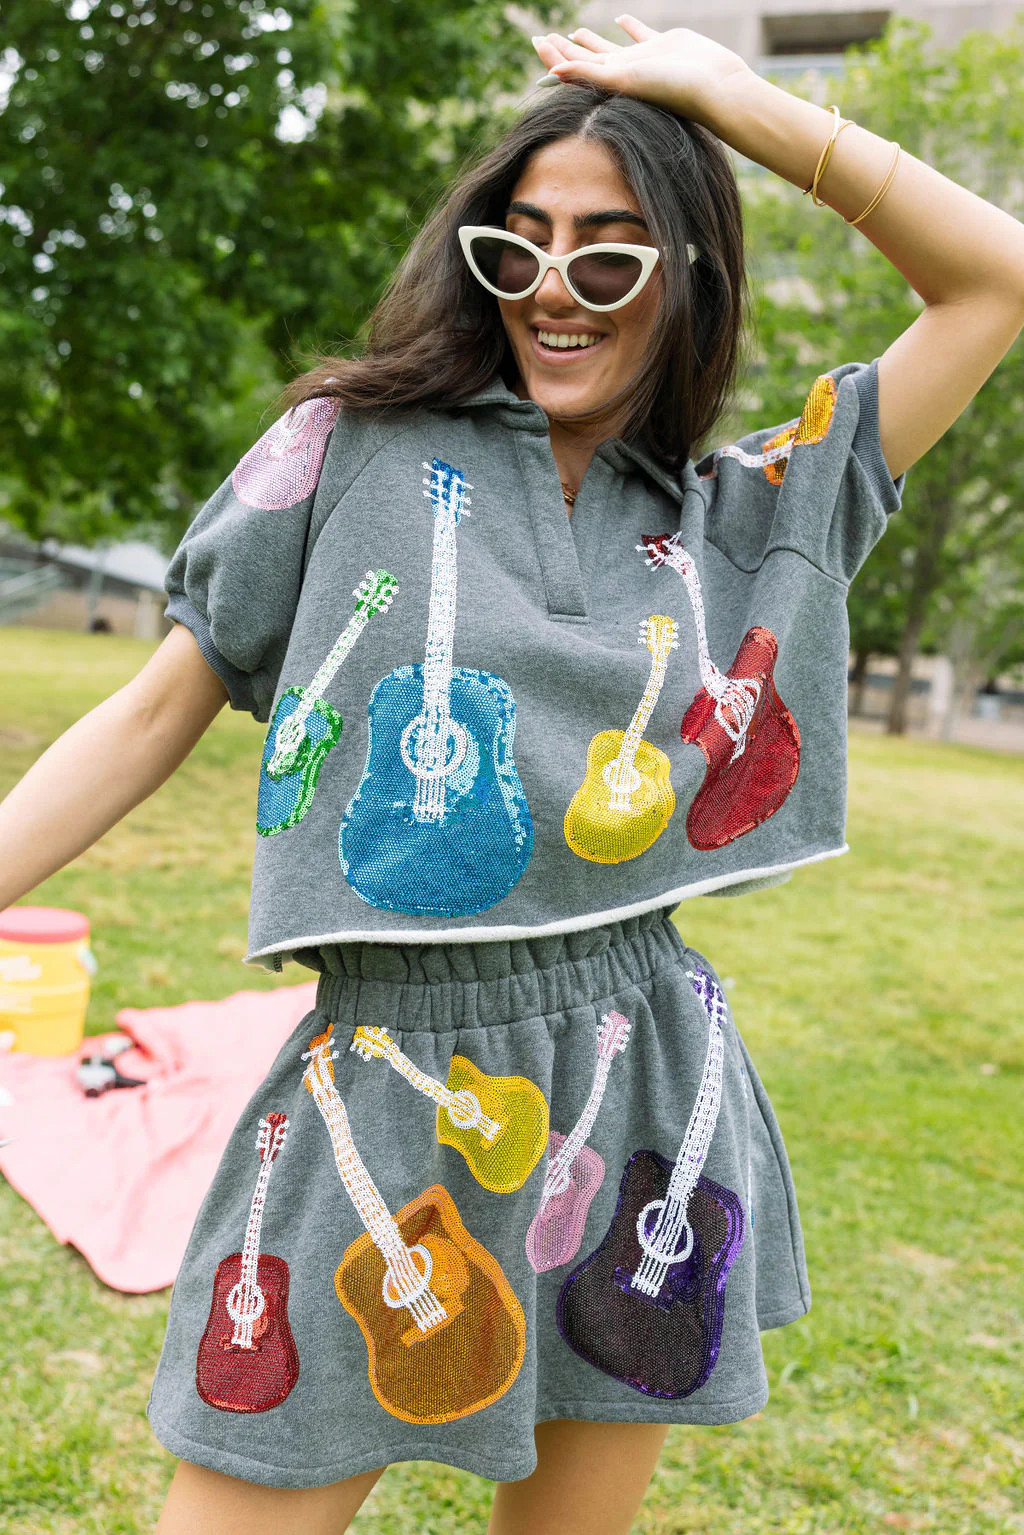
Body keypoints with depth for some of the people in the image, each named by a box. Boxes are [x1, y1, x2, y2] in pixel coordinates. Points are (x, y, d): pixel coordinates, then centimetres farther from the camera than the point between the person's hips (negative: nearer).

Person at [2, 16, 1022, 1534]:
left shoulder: (750, 516, 7)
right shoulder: (357, 446, 2)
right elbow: (157, 713, 3)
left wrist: (729, 97, 3)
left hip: (645, 1089, 3)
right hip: (387, 1086, -2)